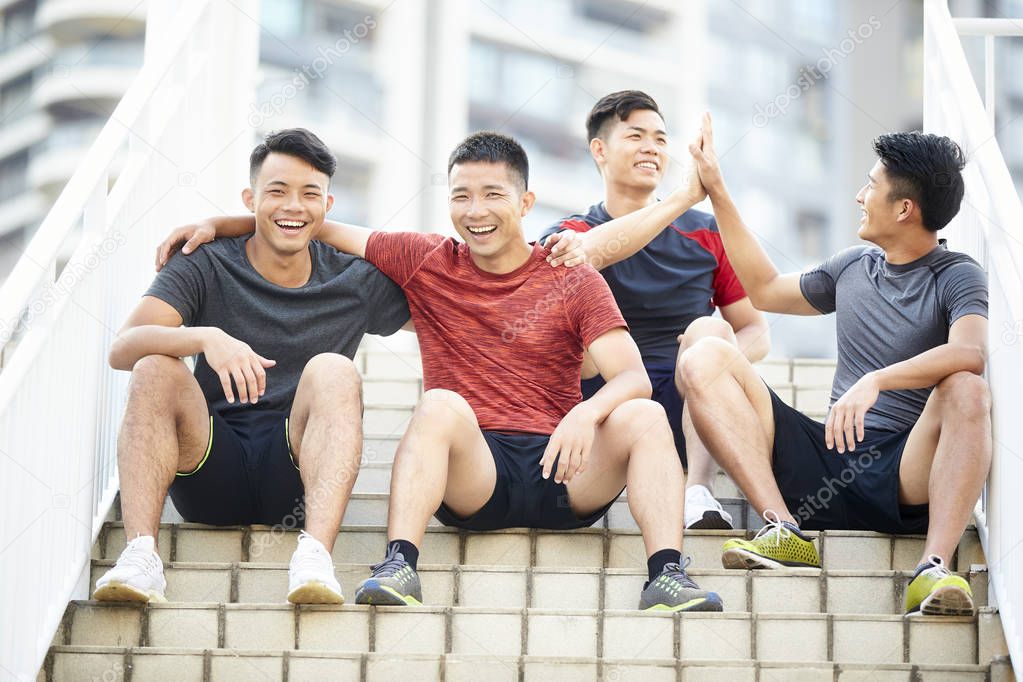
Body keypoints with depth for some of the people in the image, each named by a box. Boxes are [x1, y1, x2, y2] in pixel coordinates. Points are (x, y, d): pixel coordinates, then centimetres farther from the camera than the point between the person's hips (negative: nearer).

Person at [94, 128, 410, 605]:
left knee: (333, 370, -25)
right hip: (212, 477, 0)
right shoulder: (205, 267, 3)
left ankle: (315, 554, -43)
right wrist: (206, 338, -31)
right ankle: (139, 554, -36)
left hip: (296, 475, 0)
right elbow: (122, 349, -14)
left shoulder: (354, 283, 7)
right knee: (155, 369, -23)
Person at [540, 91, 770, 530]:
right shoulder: (570, 234, 8)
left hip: (683, 415, 1)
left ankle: (698, 492, -37)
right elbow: (592, 252, -19)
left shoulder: (705, 233, 13)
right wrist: (686, 197, -24)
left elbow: (756, 332, 10)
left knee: (708, 330, -27)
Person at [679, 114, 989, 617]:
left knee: (968, 392, -34)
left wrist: (876, 381, -36)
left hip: (905, 479, -5)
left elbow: (971, 352, -23)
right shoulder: (852, 266, 18)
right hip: (827, 469, 5)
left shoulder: (956, 276, -1)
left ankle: (934, 570, -43)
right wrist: (717, 192, 33)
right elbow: (765, 290, 34)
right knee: (705, 358, -9)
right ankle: (785, 531, -26)